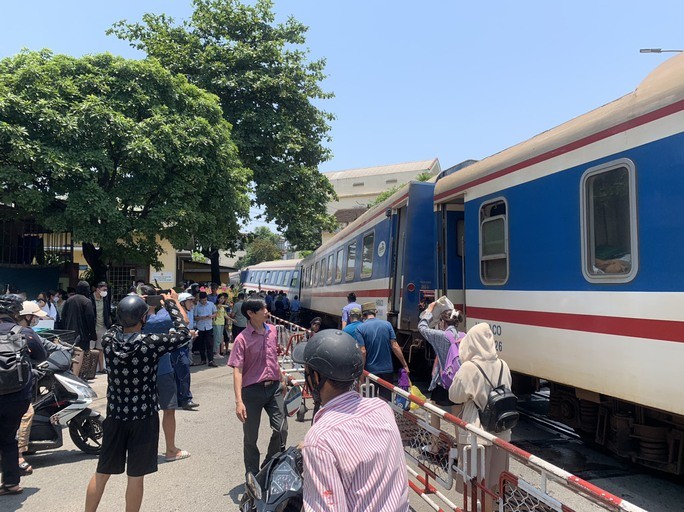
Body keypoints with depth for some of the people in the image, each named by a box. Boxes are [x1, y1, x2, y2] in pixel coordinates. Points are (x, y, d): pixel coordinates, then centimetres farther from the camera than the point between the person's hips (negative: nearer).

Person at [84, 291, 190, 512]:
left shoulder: (108, 340, -9)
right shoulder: (150, 344, -20)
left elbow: (118, 326, 16)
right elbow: (183, 334, -6)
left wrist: (133, 306, 18)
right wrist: (171, 304, 3)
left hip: (115, 416, 4)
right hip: (144, 417, -4)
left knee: (102, 473, 17)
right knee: (136, 477, 8)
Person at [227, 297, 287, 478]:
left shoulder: (272, 331, 4)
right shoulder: (242, 339, -13)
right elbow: (237, 370, -17)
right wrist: (239, 401, -23)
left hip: (274, 388, 4)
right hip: (253, 390, -4)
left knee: (281, 429, 1)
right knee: (251, 436, 8)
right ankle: (252, 475, 26)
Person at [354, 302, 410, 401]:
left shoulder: (360, 329, -8)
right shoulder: (387, 324, -2)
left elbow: (363, 352, -15)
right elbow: (395, 346, -5)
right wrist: (405, 365, 1)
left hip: (370, 370, -2)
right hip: (387, 369, 2)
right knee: (387, 399, 12)